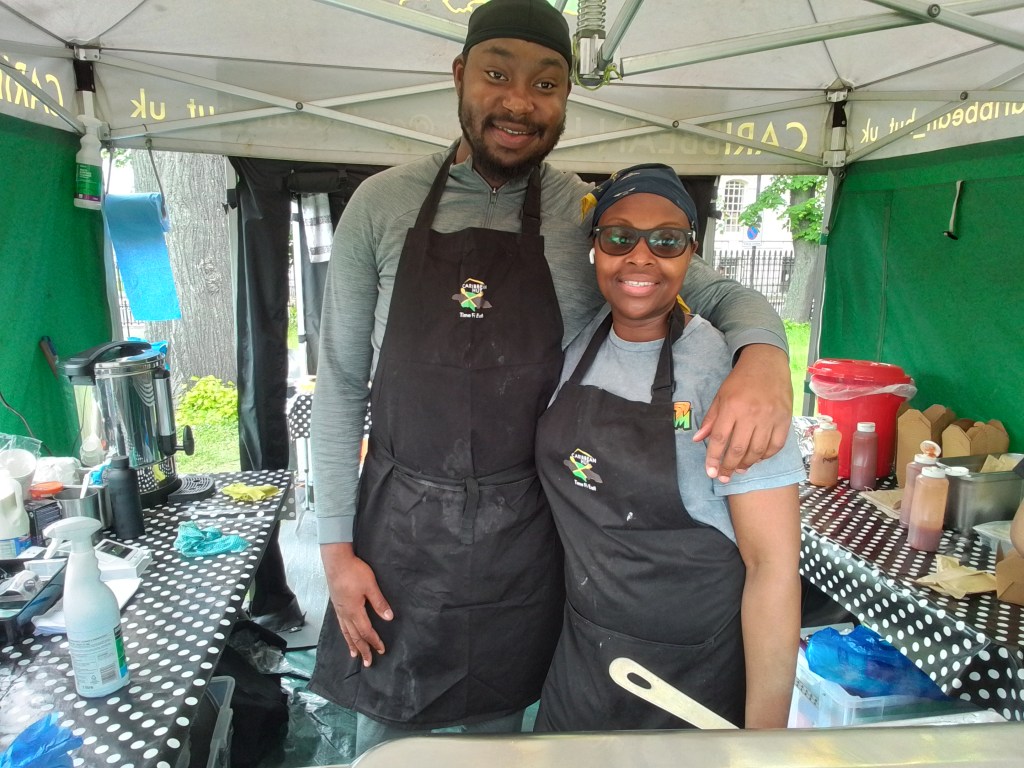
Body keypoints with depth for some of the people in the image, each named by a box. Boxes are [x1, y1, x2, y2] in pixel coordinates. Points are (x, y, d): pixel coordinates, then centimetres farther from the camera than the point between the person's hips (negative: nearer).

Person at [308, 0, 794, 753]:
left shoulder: (594, 217, -4)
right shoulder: (382, 203, -4)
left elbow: (720, 293, -1)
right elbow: (341, 379, -1)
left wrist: (764, 354, -26)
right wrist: (336, 544, -2)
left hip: (522, 533, 0)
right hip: (400, 522, 0)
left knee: (499, 726, 20)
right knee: (387, 732, 18)